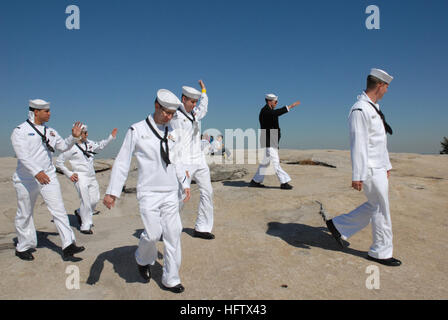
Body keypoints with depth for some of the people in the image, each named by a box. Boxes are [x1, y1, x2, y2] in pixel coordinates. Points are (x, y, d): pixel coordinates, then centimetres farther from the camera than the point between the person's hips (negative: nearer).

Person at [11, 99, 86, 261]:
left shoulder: (50, 131, 11)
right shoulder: (20, 131, -7)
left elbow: (63, 146, 14)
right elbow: (23, 155, -21)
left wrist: (74, 137, -3)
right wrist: (36, 172, -35)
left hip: (48, 177, 4)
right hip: (26, 179, -4)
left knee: (59, 210, -6)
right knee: (25, 215, 11)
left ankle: (68, 246, -8)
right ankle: (23, 248, 30)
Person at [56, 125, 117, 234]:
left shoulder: (89, 143, 8)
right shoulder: (71, 147, -9)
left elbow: (100, 145, 27)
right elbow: (58, 162, -2)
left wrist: (111, 137, 19)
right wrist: (69, 174, -5)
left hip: (92, 177, 6)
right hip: (80, 178, -6)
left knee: (95, 200, 8)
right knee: (86, 201, -8)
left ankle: (80, 213, 36)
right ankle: (85, 226, 6)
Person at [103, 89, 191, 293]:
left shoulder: (172, 133, 10)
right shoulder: (137, 130, -4)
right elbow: (122, 162, -4)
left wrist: (185, 184, 20)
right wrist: (112, 192, -10)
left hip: (171, 193, 5)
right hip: (148, 192, -4)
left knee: (173, 234, 3)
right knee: (153, 233, -13)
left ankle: (171, 280, 18)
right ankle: (143, 259, 22)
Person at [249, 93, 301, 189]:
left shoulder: (268, 111, 19)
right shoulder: (265, 110, -13)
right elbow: (276, 113, -34)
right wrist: (291, 106, -35)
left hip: (272, 142, 11)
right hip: (268, 142, -11)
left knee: (266, 162, 12)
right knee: (275, 162, -8)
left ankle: (255, 181, 18)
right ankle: (284, 182, -5)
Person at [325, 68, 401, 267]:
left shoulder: (373, 108, 15)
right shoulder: (360, 110, -18)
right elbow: (358, 144, -23)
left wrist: (387, 165, 23)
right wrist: (357, 176, -24)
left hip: (378, 168, 10)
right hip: (370, 170, -10)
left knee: (374, 207, 15)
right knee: (381, 210, 1)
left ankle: (339, 226, 24)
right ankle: (381, 252, 18)